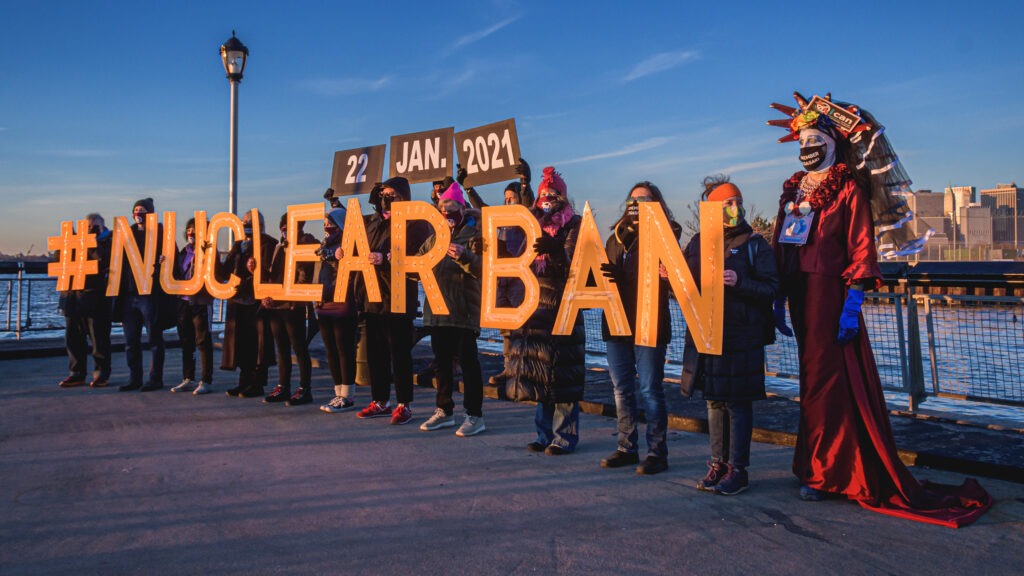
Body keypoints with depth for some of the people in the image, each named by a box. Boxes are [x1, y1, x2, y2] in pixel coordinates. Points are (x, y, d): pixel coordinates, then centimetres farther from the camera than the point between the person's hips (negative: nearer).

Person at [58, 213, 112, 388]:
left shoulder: (107, 241, 2)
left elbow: (104, 260, -13)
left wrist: (92, 241, -11)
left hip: (94, 298, -6)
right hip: (73, 296, 6)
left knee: (99, 339, -1)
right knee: (73, 338, 8)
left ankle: (101, 375, 9)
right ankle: (77, 374, 17)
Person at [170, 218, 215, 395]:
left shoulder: (208, 250, -4)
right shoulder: (184, 251, 17)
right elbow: (177, 274, 23)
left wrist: (205, 252, -24)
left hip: (201, 301, -7)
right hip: (184, 300, 7)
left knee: (203, 341, -3)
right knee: (186, 341, 12)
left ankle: (206, 381, 3)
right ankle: (188, 379, 22)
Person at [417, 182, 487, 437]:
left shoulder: (473, 235, -3)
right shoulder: (434, 238, 17)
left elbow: (483, 269, -17)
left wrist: (464, 256, -32)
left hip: (463, 312, -7)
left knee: (468, 363, -3)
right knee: (441, 362, 13)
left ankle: (474, 415, 4)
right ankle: (444, 411, 25)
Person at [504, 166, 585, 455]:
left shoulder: (573, 225, -2)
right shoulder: (535, 223, 15)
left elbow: (572, 263, -15)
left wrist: (554, 250, -33)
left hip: (562, 306, -6)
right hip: (535, 304, 6)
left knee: (560, 374, -3)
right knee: (539, 373, 8)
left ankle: (564, 436, 6)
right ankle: (545, 433, 18)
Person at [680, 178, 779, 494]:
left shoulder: (755, 244, -1)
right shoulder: (698, 241, 10)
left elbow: (771, 287, -7)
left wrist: (740, 283, -22)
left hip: (741, 335, -4)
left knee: (737, 402, 0)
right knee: (714, 400, 10)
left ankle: (738, 469, 9)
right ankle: (718, 464, 21)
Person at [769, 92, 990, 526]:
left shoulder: (848, 189, -3)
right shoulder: (793, 188, 16)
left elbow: (861, 249, -10)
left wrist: (853, 302, -16)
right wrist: (778, 298, 11)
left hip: (828, 291, -7)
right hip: (798, 291, 7)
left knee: (823, 378, -4)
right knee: (814, 375, 12)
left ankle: (824, 470, 6)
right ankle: (824, 464, 23)